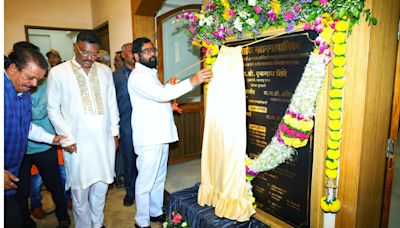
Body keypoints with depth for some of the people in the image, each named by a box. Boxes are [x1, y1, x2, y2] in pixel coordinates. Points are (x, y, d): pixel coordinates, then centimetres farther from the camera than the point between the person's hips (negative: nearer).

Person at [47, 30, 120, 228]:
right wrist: (67, 138, -6)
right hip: (77, 143, -3)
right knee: (80, 191, 8)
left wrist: (114, 132, 9)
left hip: (104, 140, 3)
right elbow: (53, 109, -1)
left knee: (101, 187, 14)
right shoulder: (58, 73, -3)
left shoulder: (105, 71, 7)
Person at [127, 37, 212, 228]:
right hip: (148, 138, -10)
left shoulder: (150, 73, 18)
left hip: (160, 135, 10)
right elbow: (160, 94, -30)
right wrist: (192, 81, -35)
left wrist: (168, 87, 9)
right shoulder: (138, 76, -14)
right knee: (146, 181, 2)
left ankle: (156, 212, 35)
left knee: (159, 177, 19)